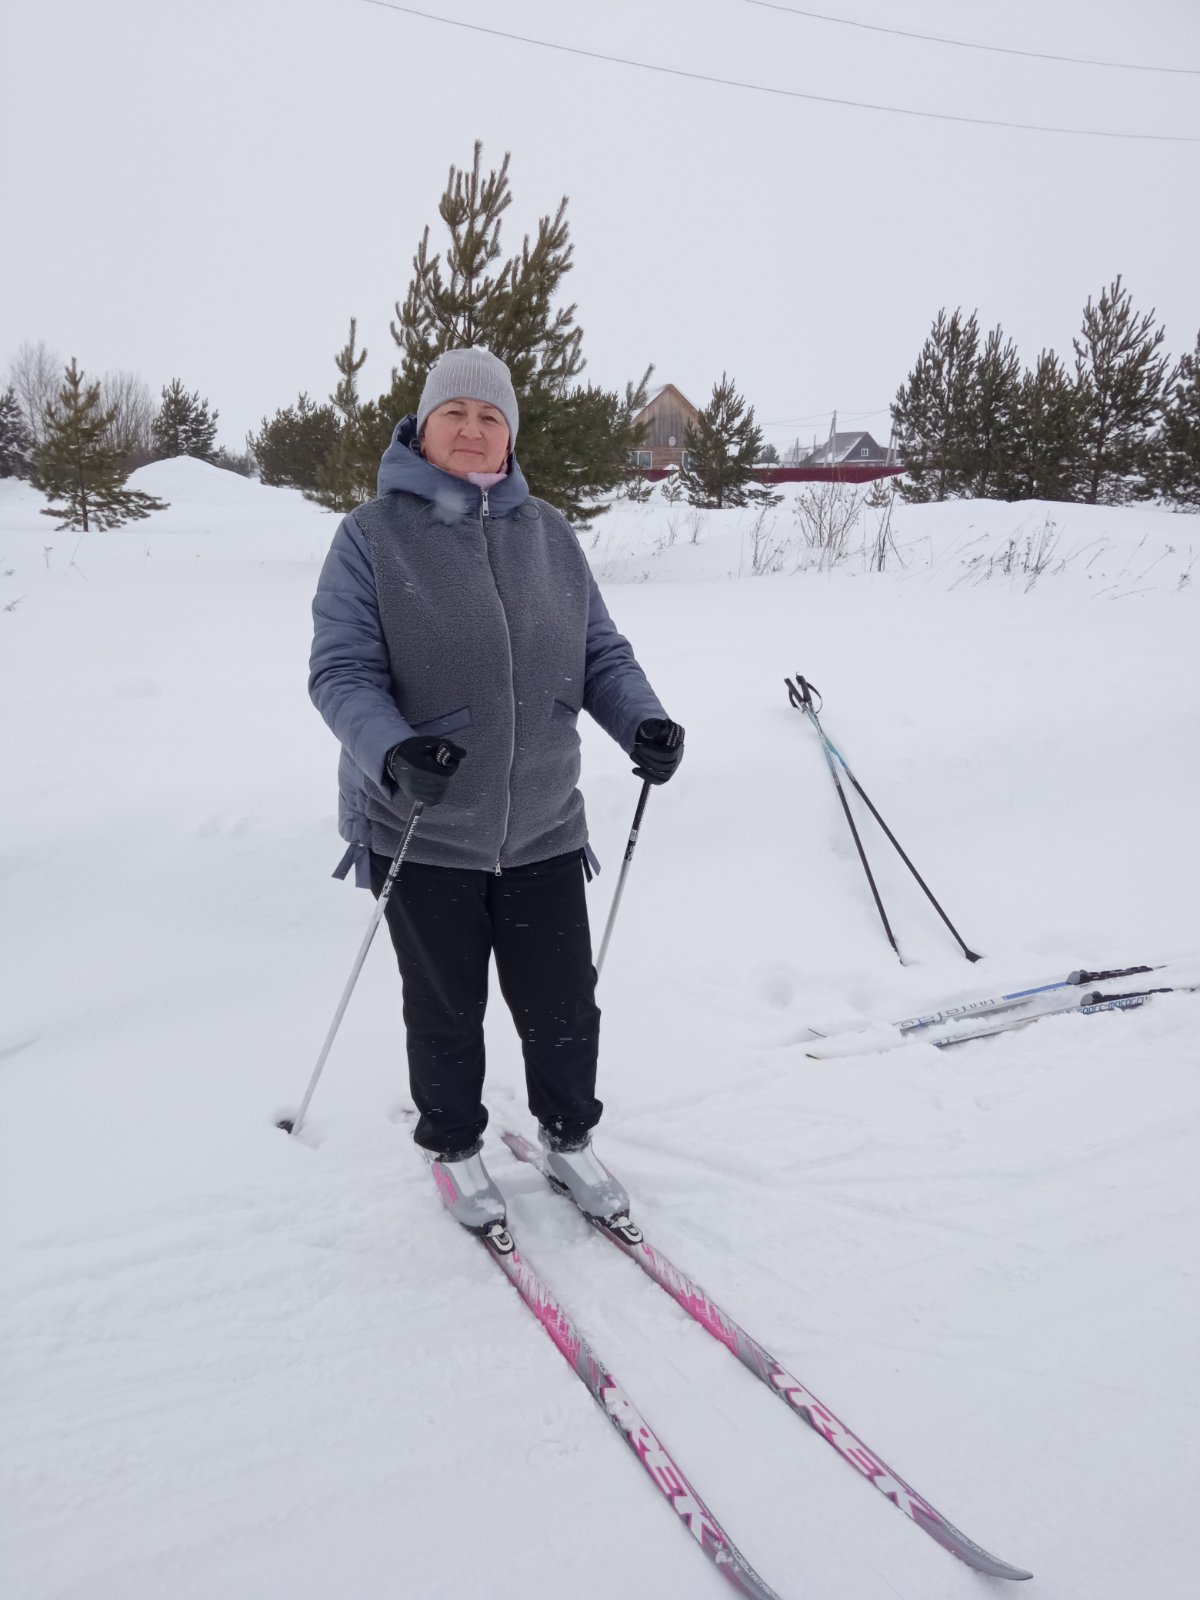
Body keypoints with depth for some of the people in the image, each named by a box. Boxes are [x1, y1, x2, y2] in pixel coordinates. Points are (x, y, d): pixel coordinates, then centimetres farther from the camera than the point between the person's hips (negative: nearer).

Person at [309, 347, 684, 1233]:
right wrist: (392, 752, -29)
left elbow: (600, 653, 9)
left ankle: (568, 1135, 39)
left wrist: (642, 720, -11)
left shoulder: (549, 533, 6)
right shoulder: (373, 535, -5)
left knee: (564, 1009, 12)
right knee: (446, 1015, 14)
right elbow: (342, 670, -11)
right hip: (424, 831, -2)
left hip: (542, 827, 3)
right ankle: (454, 1147, 40)